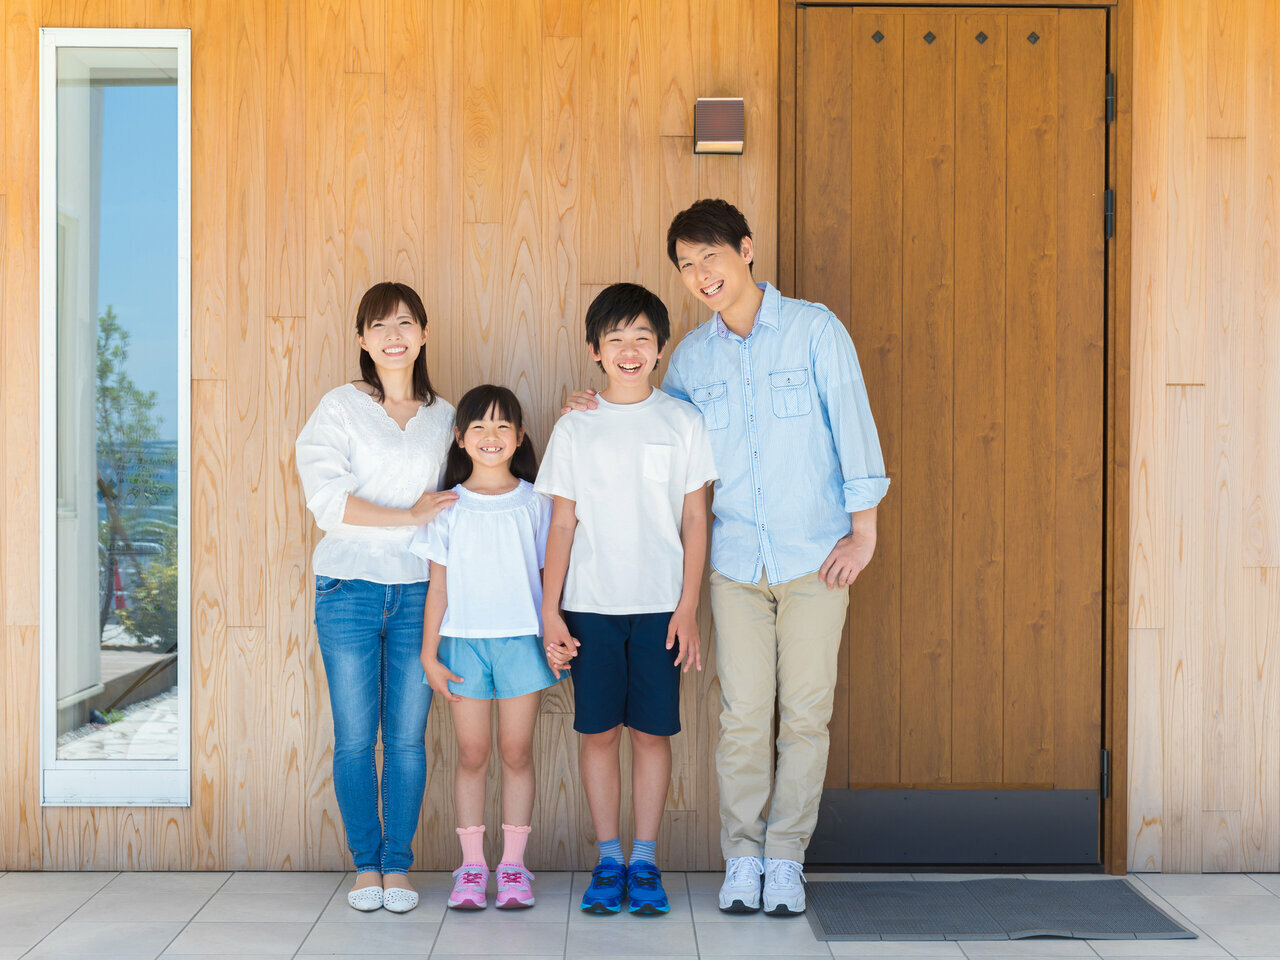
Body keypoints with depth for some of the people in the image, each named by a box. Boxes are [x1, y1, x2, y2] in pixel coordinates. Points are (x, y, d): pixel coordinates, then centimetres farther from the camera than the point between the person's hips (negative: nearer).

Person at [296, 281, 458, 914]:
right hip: (349, 588, -2)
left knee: (408, 737, 3)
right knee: (354, 737, 1)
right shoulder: (340, 407, 2)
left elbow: (454, 498, 21)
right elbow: (325, 498, -9)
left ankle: (398, 866, 14)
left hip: (419, 592, 2)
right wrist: (410, 515, -11)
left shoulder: (444, 417, 12)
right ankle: (366, 864, 14)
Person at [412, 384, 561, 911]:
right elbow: (438, 586, 5)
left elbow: (550, 576, 7)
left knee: (516, 752, 3)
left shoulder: (535, 503, 5)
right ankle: (472, 866, 11)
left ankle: (513, 865, 11)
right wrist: (429, 654, 1)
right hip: (464, 641, 0)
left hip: (522, 640, 0)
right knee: (471, 754, 3)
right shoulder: (449, 508, 4)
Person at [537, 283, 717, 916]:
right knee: (598, 730, 4)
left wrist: (688, 607, -3)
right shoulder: (574, 429, 4)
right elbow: (562, 524, 5)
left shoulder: (682, 422, 2)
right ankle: (608, 860, 16)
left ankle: (644, 862, 14)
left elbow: (694, 519, 3)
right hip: (589, 605, 1)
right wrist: (549, 613, -1)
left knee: (653, 730, 3)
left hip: (660, 605, -1)